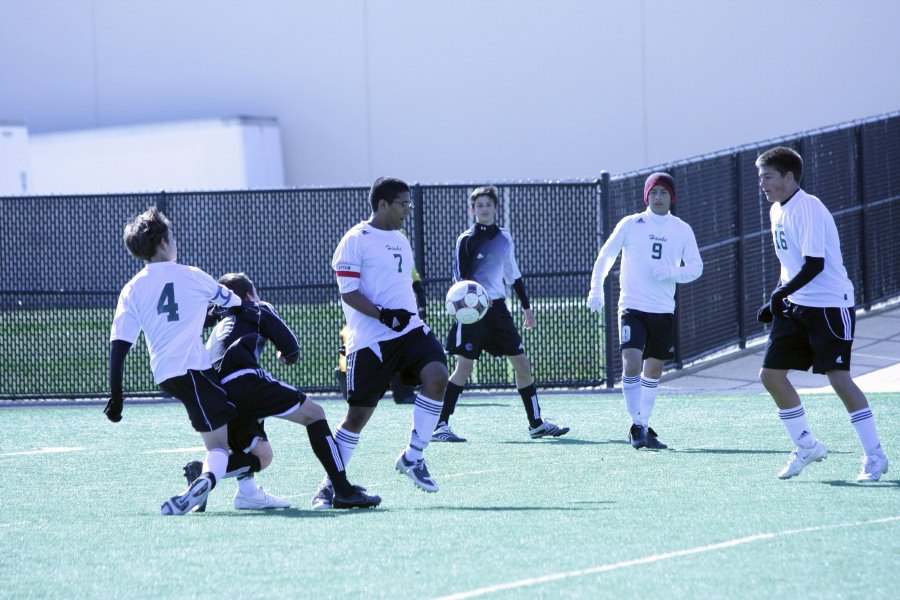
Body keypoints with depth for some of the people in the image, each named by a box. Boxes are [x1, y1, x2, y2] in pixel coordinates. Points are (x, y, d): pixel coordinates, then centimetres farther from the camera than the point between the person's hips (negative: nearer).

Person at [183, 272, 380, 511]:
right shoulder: (260, 309, 19)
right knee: (313, 413, 5)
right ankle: (343, 491, -6)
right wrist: (287, 356, 33)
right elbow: (291, 349, 9)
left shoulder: (218, 327, 37)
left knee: (262, 456, 20)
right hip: (243, 380, -7)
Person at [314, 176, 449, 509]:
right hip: (370, 340, -6)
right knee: (358, 413, -3)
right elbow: (348, 292, -12)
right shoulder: (356, 240, -6)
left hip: (409, 329, 6)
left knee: (436, 374, -21)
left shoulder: (400, 240, 18)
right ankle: (331, 483, 13)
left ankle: (413, 457, -8)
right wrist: (383, 315, -23)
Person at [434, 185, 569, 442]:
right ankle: (439, 426, -8)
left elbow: (513, 274, 23)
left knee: (522, 363, 6)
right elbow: (460, 277, -10)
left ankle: (536, 424, 15)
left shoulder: (504, 237, 12)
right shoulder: (467, 240, -4)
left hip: (498, 308, 6)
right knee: (464, 366, -11)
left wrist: (526, 306, 25)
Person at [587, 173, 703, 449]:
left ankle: (643, 428, 20)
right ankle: (637, 424, -10)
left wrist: (670, 273, -13)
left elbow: (695, 267, 6)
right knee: (632, 364, -19)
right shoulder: (631, 224, 0)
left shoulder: (682, 230, 6)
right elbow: (605, 256, 6)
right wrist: (596, 290, -2)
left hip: (663, 310, 3)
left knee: (653, 370, 9)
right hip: (632, 307, -3)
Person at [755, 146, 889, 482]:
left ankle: (875, 456, -3)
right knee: (770, 374, 2)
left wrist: (781, 294, -25)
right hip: (795, 306, 9)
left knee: (838, 376, -13)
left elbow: (814, 264, -24)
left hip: (830, 304, -9)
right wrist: (778, 298, 11)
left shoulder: (808, 209, -17)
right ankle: (807, 447, 16)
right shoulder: (776, 211, 11)